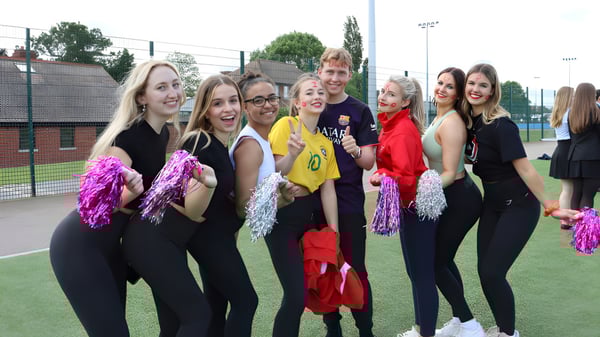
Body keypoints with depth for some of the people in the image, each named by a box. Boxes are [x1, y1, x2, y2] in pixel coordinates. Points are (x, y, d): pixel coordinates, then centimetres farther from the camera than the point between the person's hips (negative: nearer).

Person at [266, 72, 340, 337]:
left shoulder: (326, 143, 10)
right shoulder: (285, 125, -9)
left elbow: (328, 189, 9)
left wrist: (333, 233, 5)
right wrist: (292, 154, -34)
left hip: (308, 214, 7)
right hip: (281, 215, -7)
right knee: (296, 294, -8)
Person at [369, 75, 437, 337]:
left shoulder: (403, 131, -20)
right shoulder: (390, 125, 9)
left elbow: (405, 176, -26)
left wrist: (382, 177, -41)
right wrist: (382, 176, -5)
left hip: (419, 206, -10)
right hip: (408, 206, 10)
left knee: (423, 275, -2)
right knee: (414, 272, 19)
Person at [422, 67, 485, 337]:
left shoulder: (451, 122, -20)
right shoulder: (440, 118, 9)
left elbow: (449, 173, -23)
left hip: (460, 200, -10)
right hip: (451, 199, 10)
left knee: (436, 262, 0)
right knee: (444, 259, 17)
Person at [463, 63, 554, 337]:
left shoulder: (500, 125, -22)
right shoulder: (468, 121, 0)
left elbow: (525, 170, -23)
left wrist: (549, 205, -22)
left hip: (519, 207, -7)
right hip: (492, 205, 7)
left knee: (492, 272, -7)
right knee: (484, 270, 9)